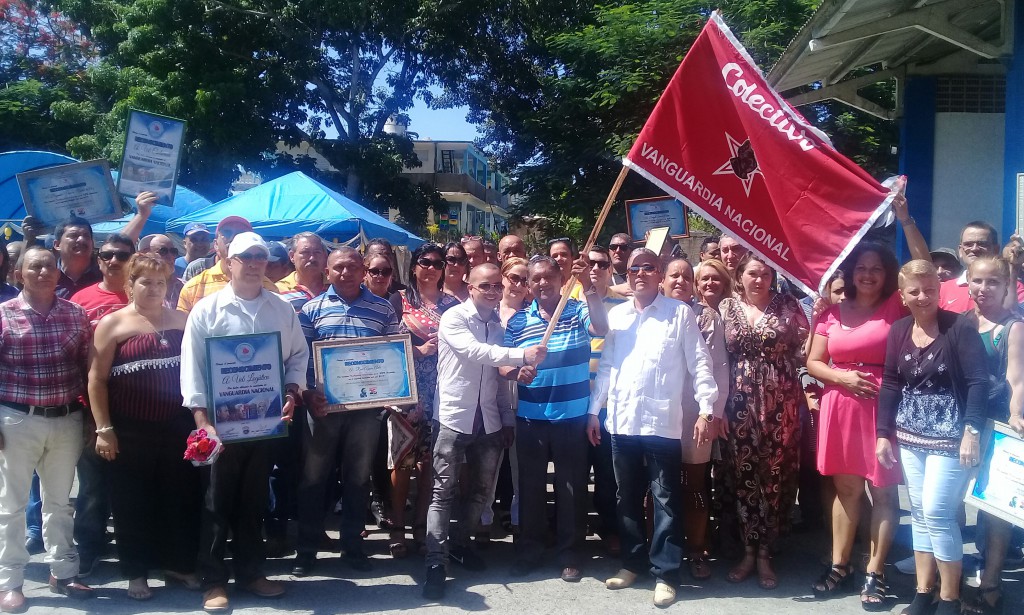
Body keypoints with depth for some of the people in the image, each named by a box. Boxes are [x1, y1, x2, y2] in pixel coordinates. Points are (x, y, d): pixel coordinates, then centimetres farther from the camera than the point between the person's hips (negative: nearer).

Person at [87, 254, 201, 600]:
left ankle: (179, 564, 24)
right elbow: (96, 378, -4)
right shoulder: (113, 323, -2)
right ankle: (136, 572, 19)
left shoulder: (181, 320, 7)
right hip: (131, 430, -2)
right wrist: (104, 429, -9)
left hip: (177, 426, 3)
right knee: (133, 502, 6)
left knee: (181, 497, 9)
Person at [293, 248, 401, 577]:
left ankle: (352, 544, 23)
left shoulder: (383, 309, 6)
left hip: (367, 404, 1)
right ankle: (306, 548, 18)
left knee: (358, 476, 10)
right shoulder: (313, 308, 4)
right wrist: (308, 393, -12)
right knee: (314, 475, 6)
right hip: (323, 405, 0)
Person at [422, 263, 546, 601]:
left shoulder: (499, 326, 11)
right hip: (454, 418, -6)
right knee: (443, 490, -5)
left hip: (489, 421, 6)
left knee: (481, 489, 13)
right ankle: (436, 564, -3)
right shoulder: (453, 318, -7)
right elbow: (475, 352, -24)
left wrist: (508, 417, 13)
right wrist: (523, 355, -31)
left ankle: (460, 543, 31)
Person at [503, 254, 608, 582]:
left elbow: (601, 328, -22)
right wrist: (514, 372, -18)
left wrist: (588, 287, -32)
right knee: (530, 485, 11)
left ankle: (569, 553, 21)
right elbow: (503, 363, 4)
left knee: (572, 486, 7)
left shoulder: (578, 310, -2)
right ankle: (529, 550, 25)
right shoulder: (518, 320, 4)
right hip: (530, 418, 2)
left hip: (572, 416, -2)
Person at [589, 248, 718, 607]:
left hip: (663, 422, -4)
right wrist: (593, 411, 10)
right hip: (621, 421, 4)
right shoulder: (616, 315, 11)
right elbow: (606, 366, 13)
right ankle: (632, 562, 28)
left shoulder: (680, 313, 0)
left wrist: (706, 410, -11)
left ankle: (665, 574, 10)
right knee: (628, 497, 14)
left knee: (665, 501, 1)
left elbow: (699, 363, -2)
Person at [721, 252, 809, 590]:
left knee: (776, 475, 1)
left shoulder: (787, 305, 3)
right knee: (744, 474, 3)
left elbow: (803, 350, 5)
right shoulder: (726, 307, 8)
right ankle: (749, 550, 17)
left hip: (780, 403, -1)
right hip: (741, 403, 1)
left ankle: (765, 553, 14)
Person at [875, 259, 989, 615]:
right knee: (919, 512, 10)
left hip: (949, 436, -5)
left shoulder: (959, 328, -10)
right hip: (909, 437, 6)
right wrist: (883, 433, 7)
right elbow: (890, 384, 9)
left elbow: (978, 381, -14)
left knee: (937, 511, -7)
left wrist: (972, 429, -21)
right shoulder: (898, 330, 5)